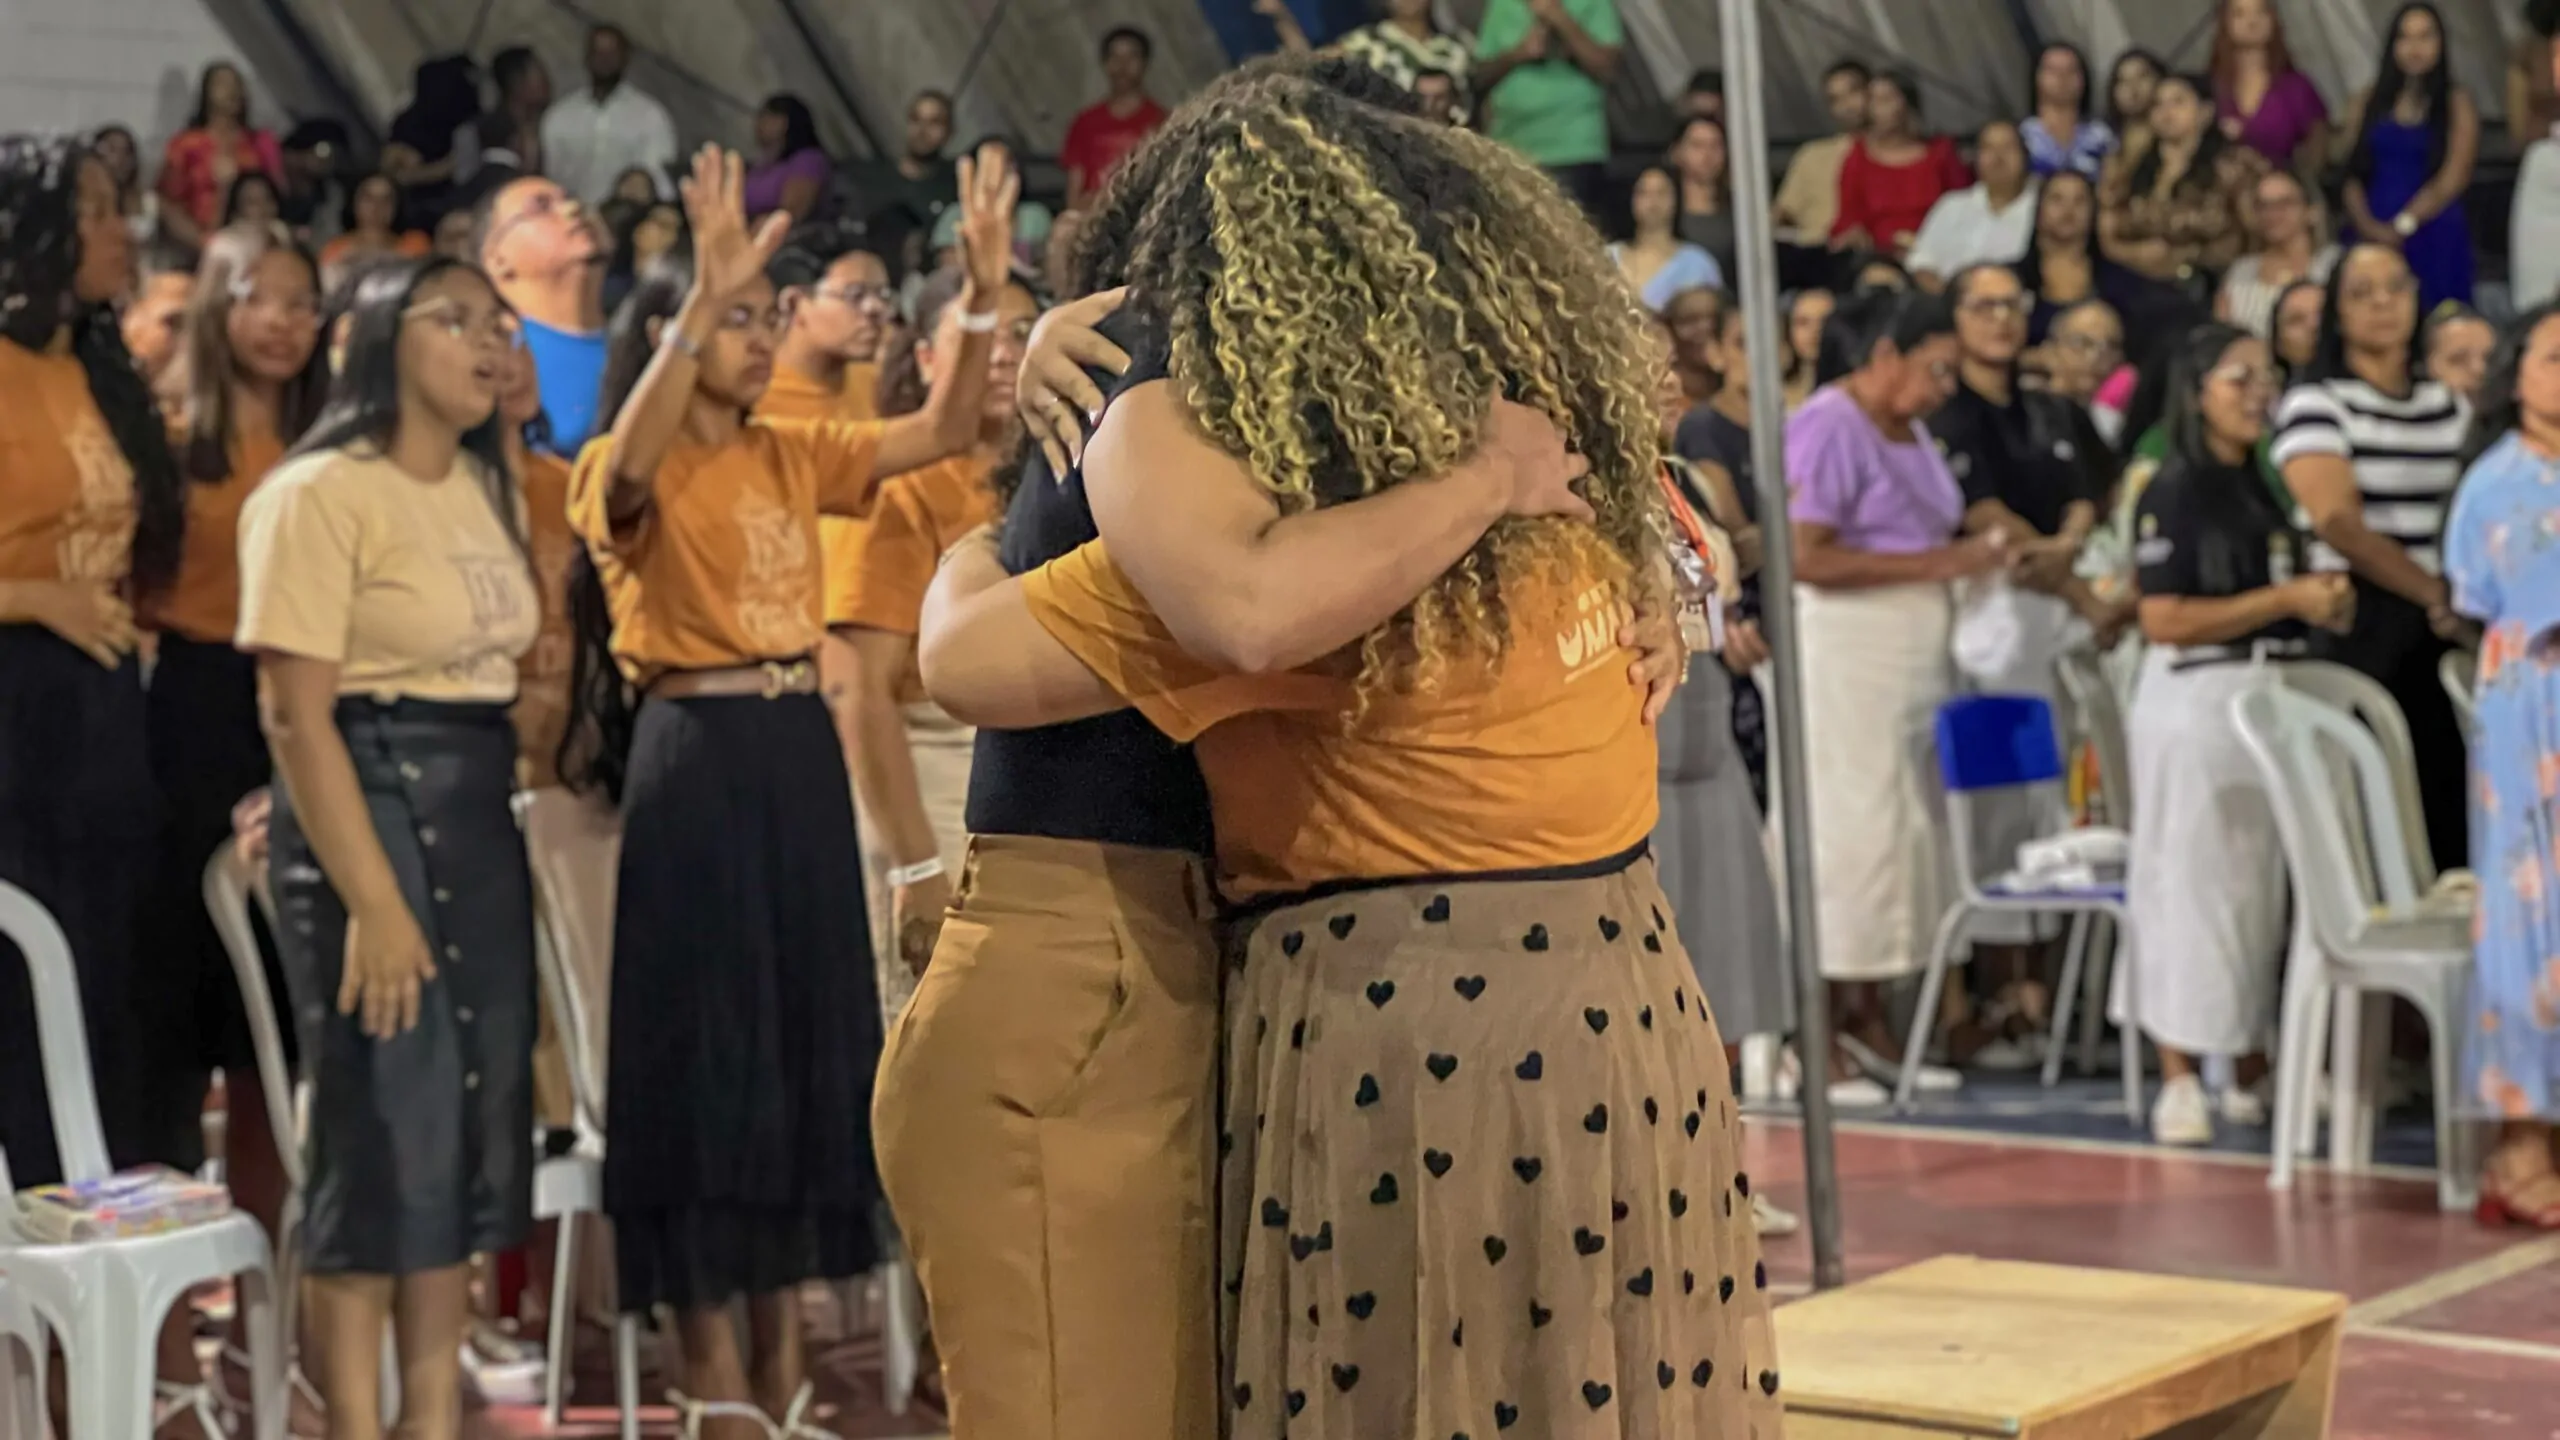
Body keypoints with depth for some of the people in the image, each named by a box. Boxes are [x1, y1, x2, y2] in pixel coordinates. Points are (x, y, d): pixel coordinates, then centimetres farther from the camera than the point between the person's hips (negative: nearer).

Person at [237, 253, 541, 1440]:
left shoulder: (484, 490, 12)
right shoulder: (321, 493, -11)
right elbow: (295, 714, -16)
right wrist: (370, 898, -20)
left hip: (480, 811, 8)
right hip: (371, 802, -8)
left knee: (475, 1123, 9)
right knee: (387, 1122, -5)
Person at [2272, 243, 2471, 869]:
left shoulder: (2450, 406, 17)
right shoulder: (2315, 402, -2)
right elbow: (2338, 523, -13)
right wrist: (2434, 593, -14)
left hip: (2442, 629, 5)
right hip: (2358, 625, -5)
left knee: (2449, 800, 1)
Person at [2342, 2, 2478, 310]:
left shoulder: (2457, 104, 3)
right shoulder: (2372, 101, 12)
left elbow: (2451, 181, -6)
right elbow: (2355, 172, 6)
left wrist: (2402, 225, -14)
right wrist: (2366, 223, -11)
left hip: (2434, 239, -2)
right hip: (2374, 238, 2)